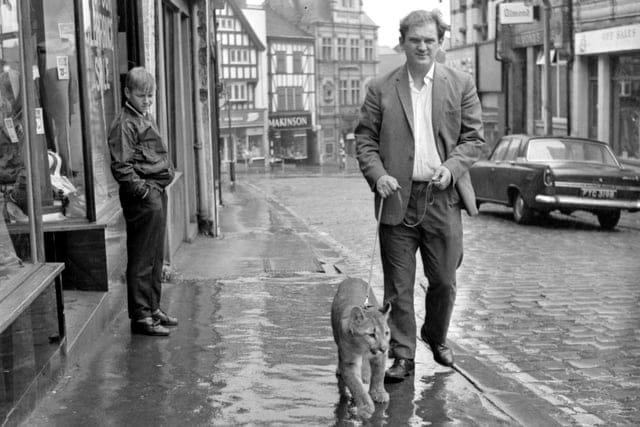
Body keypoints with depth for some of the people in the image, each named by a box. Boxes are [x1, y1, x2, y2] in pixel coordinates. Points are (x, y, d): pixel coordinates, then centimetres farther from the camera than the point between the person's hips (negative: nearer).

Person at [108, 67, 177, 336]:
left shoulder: (146, 118, 19)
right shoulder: (125, 124, -11)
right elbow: (121, 167, -18)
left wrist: (167, 174, 18)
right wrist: (142, 190, -23)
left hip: (157, 192, 10)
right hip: (142, 196, -10)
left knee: (156, 256, 16)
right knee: (142, 259, -5)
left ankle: (153, 308, 26)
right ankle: (140, 317, 1)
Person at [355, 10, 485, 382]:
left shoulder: (461, 85, 6)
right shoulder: (381, 89, 5)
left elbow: (474, 138, 6)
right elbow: (365, 139, 6)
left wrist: (451, 168, -11)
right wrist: (377, 175, -11)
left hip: (443, 198, 1)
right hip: (397, 198, 0)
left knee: (444, 281, 9)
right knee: (399, 285, 3)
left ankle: (437, 337, 35)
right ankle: (402, 356, 14)